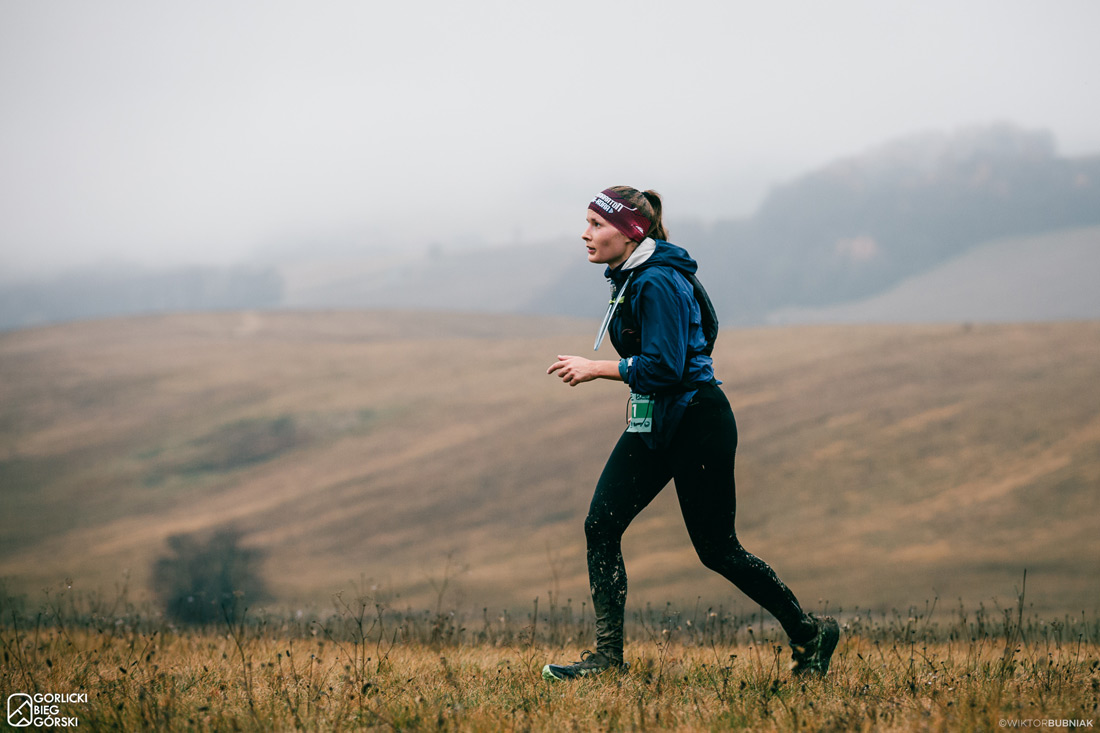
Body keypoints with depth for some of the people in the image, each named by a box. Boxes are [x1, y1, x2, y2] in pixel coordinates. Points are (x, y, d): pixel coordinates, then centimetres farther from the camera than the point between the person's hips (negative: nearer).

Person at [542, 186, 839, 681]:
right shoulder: (629, 278, 9)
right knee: (600, 525, -3)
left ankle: (809, 634, 15)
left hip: (697, 424, -9)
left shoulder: (658, 283, -20)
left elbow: (663, 367, -25)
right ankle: (608, 654, -1)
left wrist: (595, 369, -20)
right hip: (653, 424, 9)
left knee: (716, 549, -1)